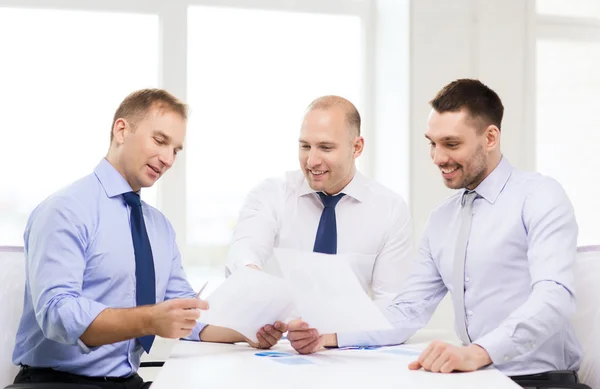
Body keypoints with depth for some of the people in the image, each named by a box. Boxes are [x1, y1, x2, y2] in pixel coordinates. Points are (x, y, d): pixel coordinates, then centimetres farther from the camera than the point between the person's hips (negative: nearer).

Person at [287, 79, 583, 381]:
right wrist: (329, 335, -6)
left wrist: (477, 352, -36)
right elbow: (407, 312, 10)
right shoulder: (440, 220, 13)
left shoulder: (539, 197, -8)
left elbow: (553, 296, -22)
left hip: (539, 379, -5)